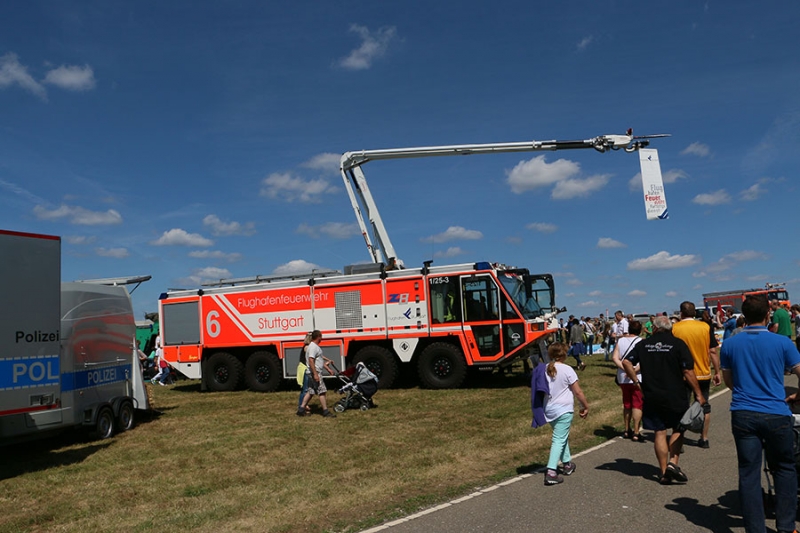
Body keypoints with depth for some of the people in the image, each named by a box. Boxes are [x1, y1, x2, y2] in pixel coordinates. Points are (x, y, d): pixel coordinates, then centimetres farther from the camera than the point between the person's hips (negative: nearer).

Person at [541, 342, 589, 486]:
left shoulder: (544, 369, 2)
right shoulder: (567, 370, -12)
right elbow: (578, 392, -9)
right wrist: (586, 406, 5)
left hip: (549, 410, 6)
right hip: (563, 410, -6)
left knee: (562, 436, 24)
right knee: (559, 440, -4)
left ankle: (567, 464, 35)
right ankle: (551, 472, -11)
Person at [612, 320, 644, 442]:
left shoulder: (621, 340, 5)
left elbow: (614, 357, -5)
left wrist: (625, 368, -11)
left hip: (623, 378, 4)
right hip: (637, 378, -4)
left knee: (626, 404, 16)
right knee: (637, 405, 1)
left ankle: (627, 431, 25)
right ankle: (636, 434, -1)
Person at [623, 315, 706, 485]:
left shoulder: (643, 344, 3)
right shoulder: (678, 344, -5)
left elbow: (626, 362, -4)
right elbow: (688, 372, -9)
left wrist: (636, 382, 3)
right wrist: (698, 394, -3)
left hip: (652, 396, 2)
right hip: (675, 396, -2)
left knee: (660, 432, 9)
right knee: (678, 429, 16)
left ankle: (664, 473, 13)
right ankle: (673, 463, 0)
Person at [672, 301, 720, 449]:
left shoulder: (674, 328, -8)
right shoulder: (705, 327, -4)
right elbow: (713, 351, -3)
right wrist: (717, 372, 6)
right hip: (703, 374, 2)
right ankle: (704, 439, 22)